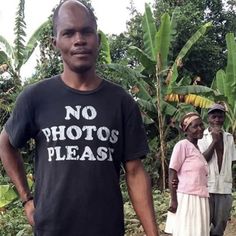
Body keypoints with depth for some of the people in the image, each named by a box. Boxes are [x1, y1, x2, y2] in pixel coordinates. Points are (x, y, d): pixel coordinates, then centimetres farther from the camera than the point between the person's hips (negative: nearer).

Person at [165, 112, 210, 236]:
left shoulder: (199, 148, 18)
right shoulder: (182, 145, -6)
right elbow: (172, 173, -11)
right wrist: (174, 200, -16)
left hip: (200, 200, 8)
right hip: (186, 198, -8)